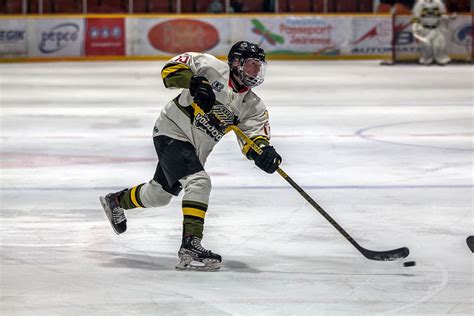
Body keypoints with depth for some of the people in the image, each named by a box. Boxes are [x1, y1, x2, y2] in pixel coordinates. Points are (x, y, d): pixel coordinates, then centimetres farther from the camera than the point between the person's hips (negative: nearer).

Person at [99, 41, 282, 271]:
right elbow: (172, 68, -17)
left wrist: (265, 152, -33)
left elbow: (255, 135, -10)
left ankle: (116, 201, 52)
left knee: (159, 194, 23)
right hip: (172, 131, -8)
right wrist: (193, 81, -36)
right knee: (199, 182, -26)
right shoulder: (213, 69, -16)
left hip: (195, 149, 8)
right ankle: (190, 247, -31)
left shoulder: (253, 106, 0)